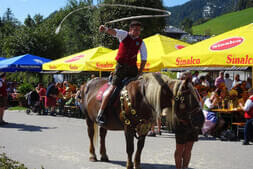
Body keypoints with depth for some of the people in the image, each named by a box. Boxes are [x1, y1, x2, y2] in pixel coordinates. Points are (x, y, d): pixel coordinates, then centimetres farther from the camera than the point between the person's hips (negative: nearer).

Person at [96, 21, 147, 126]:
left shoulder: (141, 42, 4)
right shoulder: (124, 35, -2)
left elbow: (144, 59, 7)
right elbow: (113, 32, -22)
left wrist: (140, 73, -1)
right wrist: (105, 29, -44)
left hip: (133, 67, 3)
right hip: (121, 66, -3)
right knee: (113, 88, -10)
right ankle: (100, 115, -6)